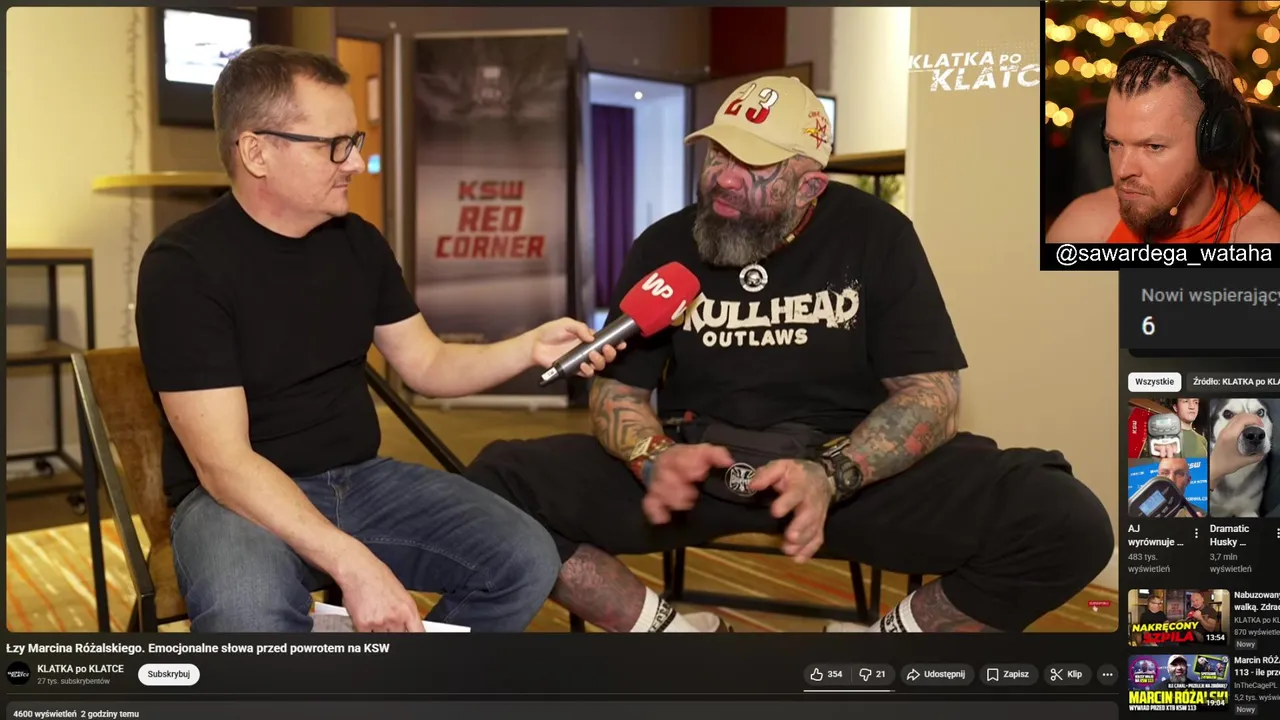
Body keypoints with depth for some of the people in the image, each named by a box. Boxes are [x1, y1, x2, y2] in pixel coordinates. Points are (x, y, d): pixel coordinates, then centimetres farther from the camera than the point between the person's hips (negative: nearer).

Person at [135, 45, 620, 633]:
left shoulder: (359, 242, 5)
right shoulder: (184, 264, -15)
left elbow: (426, 365, 13)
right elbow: (222, 462, -22)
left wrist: (529, 348, -6)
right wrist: (351, 562, -32)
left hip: (361, 480, 6)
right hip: (239, 496, -6)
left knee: (526, 559, -11)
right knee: (248, 617, -40)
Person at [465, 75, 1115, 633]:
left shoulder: (874, 235, -3)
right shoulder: (664, 246, 2)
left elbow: (932, 390, -6)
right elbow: (616, 390, 3)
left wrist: (830, 477, -26)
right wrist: (656, 457, -23)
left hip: (854, 466, -1)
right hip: (696, 464, 2)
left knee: (1070, 525, -24)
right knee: (495, 485, -20)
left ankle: (894, 632, 0)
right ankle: (675, 630, -5)